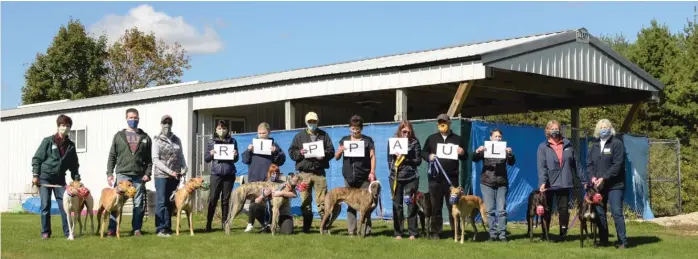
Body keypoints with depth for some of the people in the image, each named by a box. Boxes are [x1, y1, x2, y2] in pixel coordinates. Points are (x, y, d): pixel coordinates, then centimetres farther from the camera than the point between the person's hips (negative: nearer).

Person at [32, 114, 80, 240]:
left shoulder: (71, 145, 7)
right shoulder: (48, 141, -3)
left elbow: (74, 164, 13)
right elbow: (37, 158, -4)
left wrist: (76, 179, 3)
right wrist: (35, 175, -11)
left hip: (59, 179, 3)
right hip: (44, 177, -3)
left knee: (64, 204, -3)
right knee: (45, 205, -2)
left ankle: (67, 231, 2)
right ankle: (45, 232, 7)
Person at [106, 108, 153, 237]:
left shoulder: (145, 137, 11)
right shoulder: (119, 136, 9)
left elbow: (149, 158, 10)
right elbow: (112, 156, 7)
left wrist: (147, 173, -2)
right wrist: (109, 173, -1)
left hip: (139, 176, 1)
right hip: (122, 174, -1)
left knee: (138, 204, 3)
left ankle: (137, 229, 10)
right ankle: (112, 229, 1)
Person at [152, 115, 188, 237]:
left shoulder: (176, 140, 13)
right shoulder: (157, 140, -1)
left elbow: (181, 156, 17)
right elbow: (155, 160, -7)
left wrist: (184, 168, -2)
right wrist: (169, 171, -15)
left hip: (175, 176, 4)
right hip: (161, 175, -4)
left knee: (171, 203, 6)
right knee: (162, 202, -6)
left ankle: (168, 227, 12)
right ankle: (160, 229, -5)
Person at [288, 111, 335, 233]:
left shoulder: (324, 135, 12)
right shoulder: (299, 136, 11)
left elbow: (331, 151, 9)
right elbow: (291, 152, 7)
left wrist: (324, 154, -11)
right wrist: (300, 153, -12)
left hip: (319, 172, 0)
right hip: (304, 173, 0)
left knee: (322, 201, -5)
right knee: (305, 202, 2)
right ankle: (306, 227, 10)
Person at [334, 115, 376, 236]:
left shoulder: (368, 140, 6)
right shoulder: (344, 140, 14)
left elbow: (372, 157, 1)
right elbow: (336, 157, 16)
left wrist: (372, 172, -10)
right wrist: (340, 151, -6)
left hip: (364, 177, -3)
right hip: (349, 177, 3)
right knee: (350, 204, 4)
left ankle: (366, 230, 1)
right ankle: (351, 231, 6)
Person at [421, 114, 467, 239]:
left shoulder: (457, 139, 10)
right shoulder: (432, 138, 10)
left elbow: (465, 158, 14)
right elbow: (423, 152, 13)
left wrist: (462, 153, -9)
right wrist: (429, 156, -8)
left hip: (452, 177, -1)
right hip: (435, 178, 1)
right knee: (436, 206, 4)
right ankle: (435, 232, 10)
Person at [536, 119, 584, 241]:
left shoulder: (567, 144, 8)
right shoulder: (543, 147, -1)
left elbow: (575, 163, 12)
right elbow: (541, 166, -10)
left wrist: (582, 178, 11)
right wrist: (542, 182, -23)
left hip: (564, 183, 2)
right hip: (548, 184, -2)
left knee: (564, 209, 4)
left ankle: (563, 234, 13)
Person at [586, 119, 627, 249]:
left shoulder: (617, 144, -5)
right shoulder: (595, 145, 14)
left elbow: (617, 165, -13)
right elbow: (589, 163, 13)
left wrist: (604, 178, -18)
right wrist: (593, 177, -5)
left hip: (614, 185, -6)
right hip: (598, 185, 6)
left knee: (617, 212, -8)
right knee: (599, 213, 7)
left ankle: (623, 241, -4)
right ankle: (603, 240, 16)